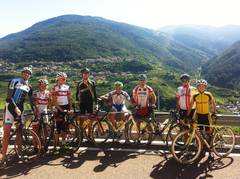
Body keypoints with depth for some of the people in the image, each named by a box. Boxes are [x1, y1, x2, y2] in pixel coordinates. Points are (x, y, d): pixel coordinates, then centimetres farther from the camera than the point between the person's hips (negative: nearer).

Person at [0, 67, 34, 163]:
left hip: (20, 109, 5)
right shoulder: (14, 81, -5)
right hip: (10, 108, -5)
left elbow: (31, 101, 14)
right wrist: (15, 108, -24)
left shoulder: (29, 87, 11)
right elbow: (9, 97, -13)